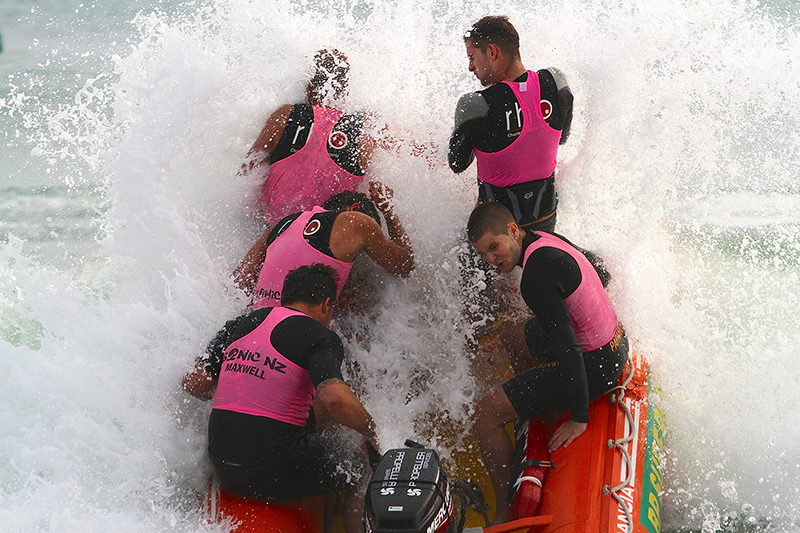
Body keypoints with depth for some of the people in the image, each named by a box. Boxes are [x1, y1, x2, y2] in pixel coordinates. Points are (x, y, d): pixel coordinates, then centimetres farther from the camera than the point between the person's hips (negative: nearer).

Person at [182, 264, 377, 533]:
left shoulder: (240, 324, 10)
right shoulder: (320, 337, -8)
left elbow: (193, 383, 10)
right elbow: (336, 400, -24)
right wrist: (372, 432, -6)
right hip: (274, 474, -7)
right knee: (356, 461, 17)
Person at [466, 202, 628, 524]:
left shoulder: (536, 277, -28)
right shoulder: (546, 241, 2)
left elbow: (567, 349, -29)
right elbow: (600, 271, 21)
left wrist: (579, 418, -24)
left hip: (594, 367, -10)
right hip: (616, 343, 10)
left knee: (486, 414, -10)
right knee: (526, 330, 37)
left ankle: (505, 511, -1)